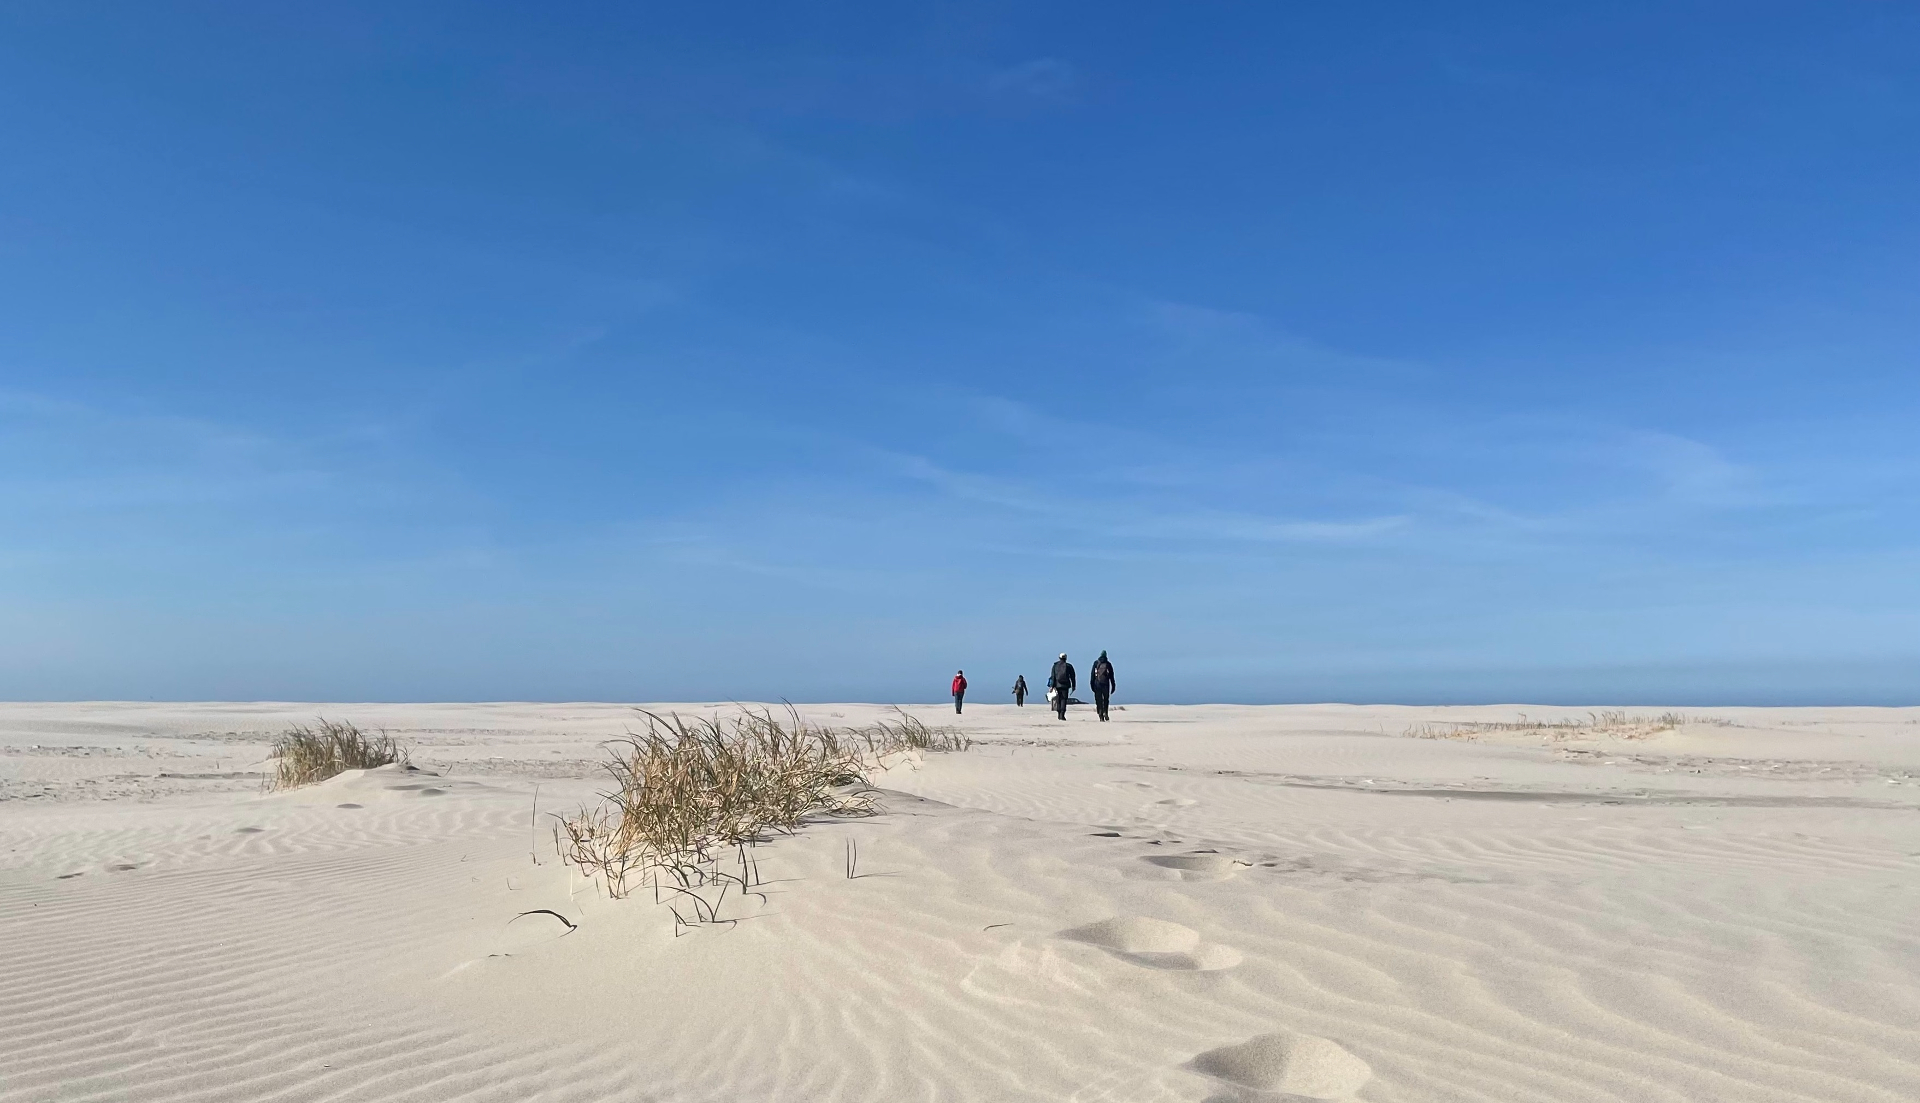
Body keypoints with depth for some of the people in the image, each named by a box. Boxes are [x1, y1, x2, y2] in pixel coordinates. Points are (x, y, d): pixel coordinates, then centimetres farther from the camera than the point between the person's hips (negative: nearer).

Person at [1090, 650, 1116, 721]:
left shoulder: (1096, 663, 4)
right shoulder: (1108, 664, 4)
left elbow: (1092, 674, -1)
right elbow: (1111, 676, 5)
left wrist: (1092, 684, 0)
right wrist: (1113, 686, 9)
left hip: (1097, 684, 0)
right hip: (1106, 685, 0)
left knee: (1098, 700, 3)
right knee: (1106, 700, 14)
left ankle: (1101, 715, -5)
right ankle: (1105, 713, -4)